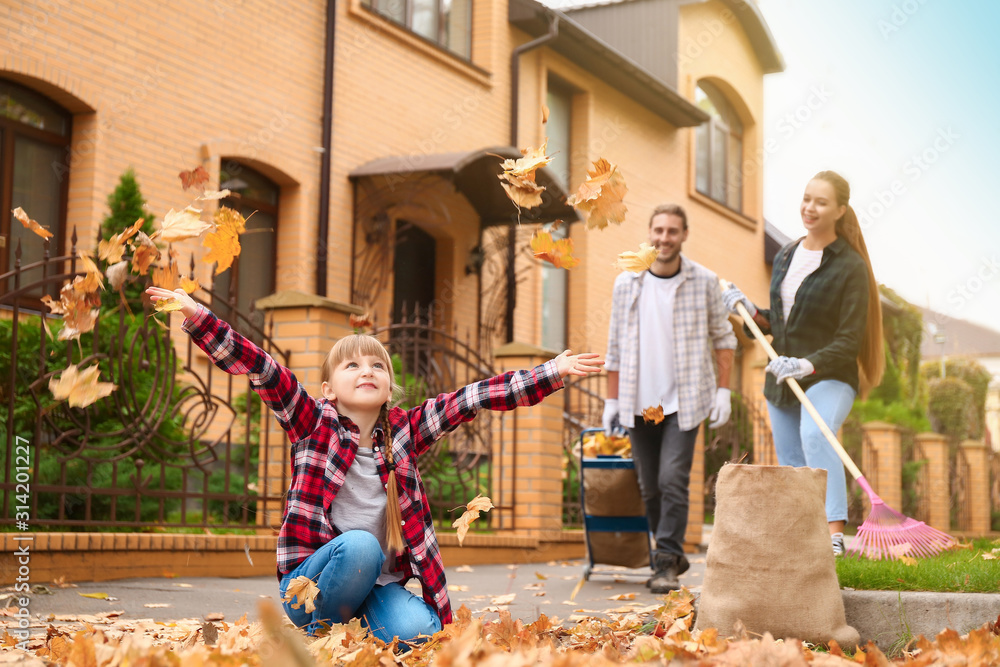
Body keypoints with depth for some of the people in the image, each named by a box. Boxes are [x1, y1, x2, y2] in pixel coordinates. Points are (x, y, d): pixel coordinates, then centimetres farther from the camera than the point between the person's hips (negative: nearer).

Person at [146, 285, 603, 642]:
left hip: (381, 583, 2)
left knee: (418, 632, -26)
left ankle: (359, 622, 8)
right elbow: (261, 370, -12)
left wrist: (554, 373, -3)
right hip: (311, 582, -2)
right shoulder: (313, 424, -1)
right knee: (359, 545, -32)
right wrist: (197, 315, -22)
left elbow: (473, 398, 0)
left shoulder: (404, 431, 5)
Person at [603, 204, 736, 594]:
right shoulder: (626, 284, 4)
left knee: (673, 481, -13)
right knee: (650, 487, 8)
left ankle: (666, 564, -5)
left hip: (684, 401, -3)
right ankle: (673, 554, 24)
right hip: (639, 402, 3)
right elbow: (615, 347, 9)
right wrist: (612, 400, 7)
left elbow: (723, 337, 8)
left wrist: (723, 390, 2)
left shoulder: (704, 282, -1)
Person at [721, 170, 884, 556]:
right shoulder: (785, 257, 11)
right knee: (791, 469, 10)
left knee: (814, 435, -34)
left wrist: (807, 364, -28)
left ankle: (834, 533, -44)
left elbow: (849, 340, -14)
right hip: (782, 381, 7)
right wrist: (749, 311, 1)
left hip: (830, 378, -7)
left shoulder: (850, 266, -9)